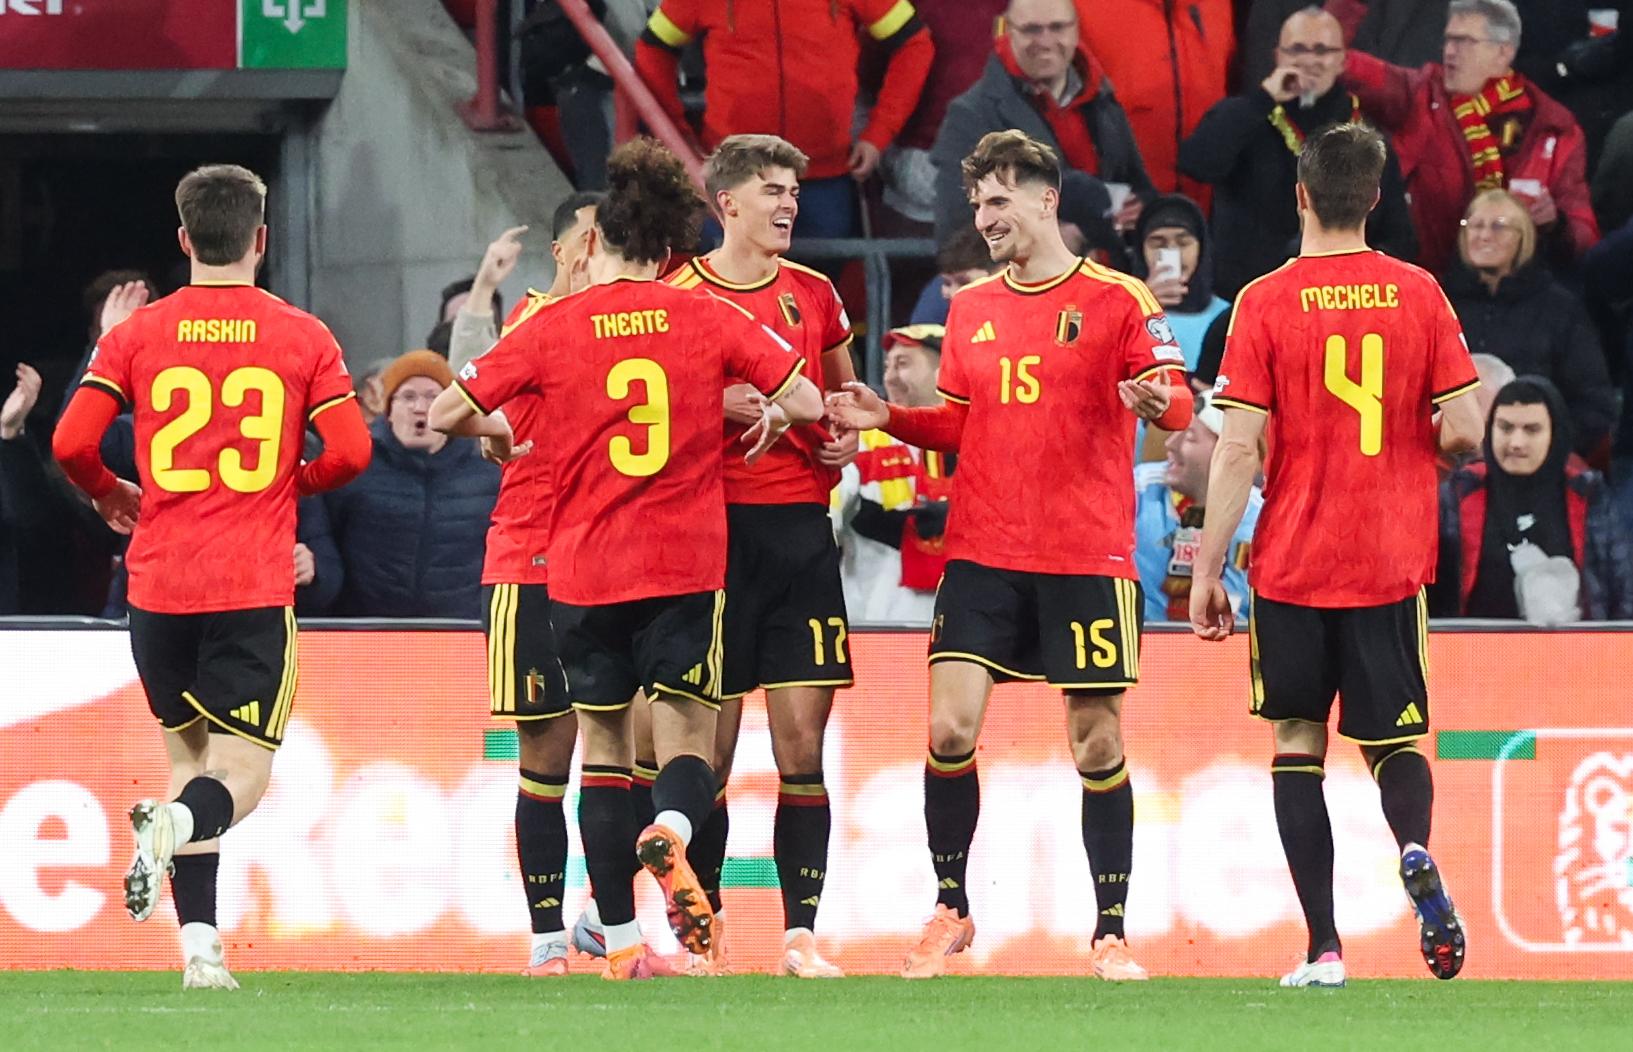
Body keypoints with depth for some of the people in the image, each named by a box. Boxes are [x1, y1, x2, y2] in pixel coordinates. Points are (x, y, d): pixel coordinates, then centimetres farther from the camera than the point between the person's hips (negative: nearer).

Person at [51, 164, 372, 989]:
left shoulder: (137, 335, 2)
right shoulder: (302, 338, 1)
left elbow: (71, 442, -4)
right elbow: (350, 451, -4)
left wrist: (111, 496, 16)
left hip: (159, 582, 2)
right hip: (255, 585, -2)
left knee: (187, 754, 16)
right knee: (242, 774, 1)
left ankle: (200, 945, 4)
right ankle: (178, 821, -34)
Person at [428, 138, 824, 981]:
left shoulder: (553, 328, -2)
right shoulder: (707, 318, 0)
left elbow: (447, 412, 1)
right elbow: (809, 402, 2)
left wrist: (494, 431, 21)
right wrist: (772, 414, 22)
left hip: (582, 571, 0)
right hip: (686, 566, 0)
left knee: (603, 748, 11)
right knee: (685, 741, 3)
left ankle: (620, 938, 7)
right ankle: (671, 833, -33)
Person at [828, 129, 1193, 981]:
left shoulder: (1116, 300, -2)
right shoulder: (971, 309, 13)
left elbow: (1178, 401, -5)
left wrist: (1158, 401, -27)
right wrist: (889, 419, 3)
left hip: (1086, 558, -4)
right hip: (983, 555, 4)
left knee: (1097, 743, -1)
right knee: (949, 727, -6)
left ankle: (1111, 932, 8)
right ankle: (950, 910, 9)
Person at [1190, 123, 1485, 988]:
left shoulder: (1267, 302, -6)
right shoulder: (1418, 294, 0)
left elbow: (1238, 448, -9)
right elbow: (1464, 429, -1)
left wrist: (1207, 571, -4)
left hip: (1291, 565, -2)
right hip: (1391, 563, 2)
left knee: (1298, 745, 9)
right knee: (1391, 740, 13)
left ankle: (1324, 949, 1)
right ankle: (1416, 852, -21)